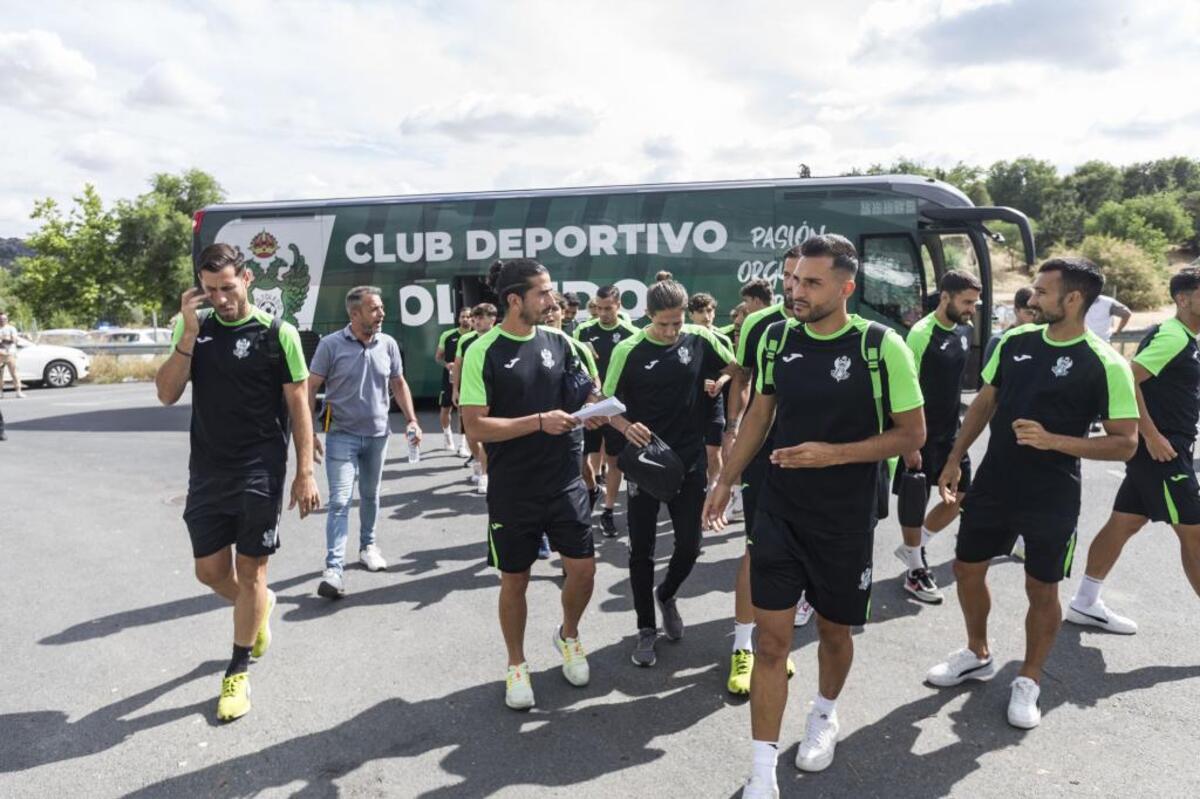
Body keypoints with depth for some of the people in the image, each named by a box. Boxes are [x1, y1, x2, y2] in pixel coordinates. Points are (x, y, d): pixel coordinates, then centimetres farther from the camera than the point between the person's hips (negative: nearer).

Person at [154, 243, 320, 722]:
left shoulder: (277, 334, -7)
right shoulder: (192, 329, 4)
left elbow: (298, 406, -5)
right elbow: (167, 395, -4)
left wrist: (305, 473, -9)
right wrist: (189, 334, -15)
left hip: (259, 471, -4)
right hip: (206, 471, 4)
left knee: (250, 572, 4)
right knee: (210, 571, 12)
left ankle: (238, 672, 20)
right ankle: (260, 607, 43)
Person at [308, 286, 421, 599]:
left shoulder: (388, 344, 0)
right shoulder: (331, 345, -10)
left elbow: (399, 384, 11)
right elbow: (310, 389, -6)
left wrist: (412, 420, 2)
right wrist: (308, 432, -11)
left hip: (377, 434, 4)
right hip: (342, 434, -4)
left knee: (370, 496, 17)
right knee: (340, 500, -9)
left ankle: (368, 545, 37)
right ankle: (334, 567, -8)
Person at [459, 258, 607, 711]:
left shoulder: (558, 342, 3)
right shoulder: (484, 352, -12)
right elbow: (475, 427, -16)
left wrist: (593, 413, -4)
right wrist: (540, 422, -21)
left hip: (564, 481, 4)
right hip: (512, 490, -4)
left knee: (583, 568, 4)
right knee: (514, 580, 9)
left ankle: (568, 637, 35)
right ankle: (516, 665, 31)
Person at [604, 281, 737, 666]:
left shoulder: (700, 339, -4)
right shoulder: (629, 350, -10)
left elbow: (737, 369, 10)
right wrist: (627, 427, -23)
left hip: (691, 462, 2)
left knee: (689, 545, 8)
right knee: (642, 550, 5)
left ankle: (666, 595, 39)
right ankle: (646, 629, 22)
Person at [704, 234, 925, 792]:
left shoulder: (881, 346, -13)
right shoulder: (776, 338, -2)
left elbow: (912, 433, -8)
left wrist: (834, 454, -20)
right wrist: (725, 481, 11)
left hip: (847, 518, -2)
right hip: (779, 512, 2)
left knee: (834, 629, 16)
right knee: (771, 637, 0)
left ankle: (824, 714, 47)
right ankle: (763, 772, 11)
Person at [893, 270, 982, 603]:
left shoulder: (966, 329, 6)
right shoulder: (922, 333, -18)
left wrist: (960, 423, 19)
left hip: (951, 431, 8)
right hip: (921, 434, -8)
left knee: (961, 496, 11)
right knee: (915, 499, 3)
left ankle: (912, 548, 28)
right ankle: (915, 570, 17)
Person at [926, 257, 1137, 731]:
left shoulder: (1105, 365, -13)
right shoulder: (1015, 341, 1)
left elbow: (1125, 443, -12)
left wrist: (1053, 441, -25)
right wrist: (955, 459, 7)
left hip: (1051, 499, -5)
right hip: (992, 485, 5)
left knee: (1041, 590, 8)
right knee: (967, 568, 15)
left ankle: (1029, 681, 29)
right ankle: (977, 655, 37)